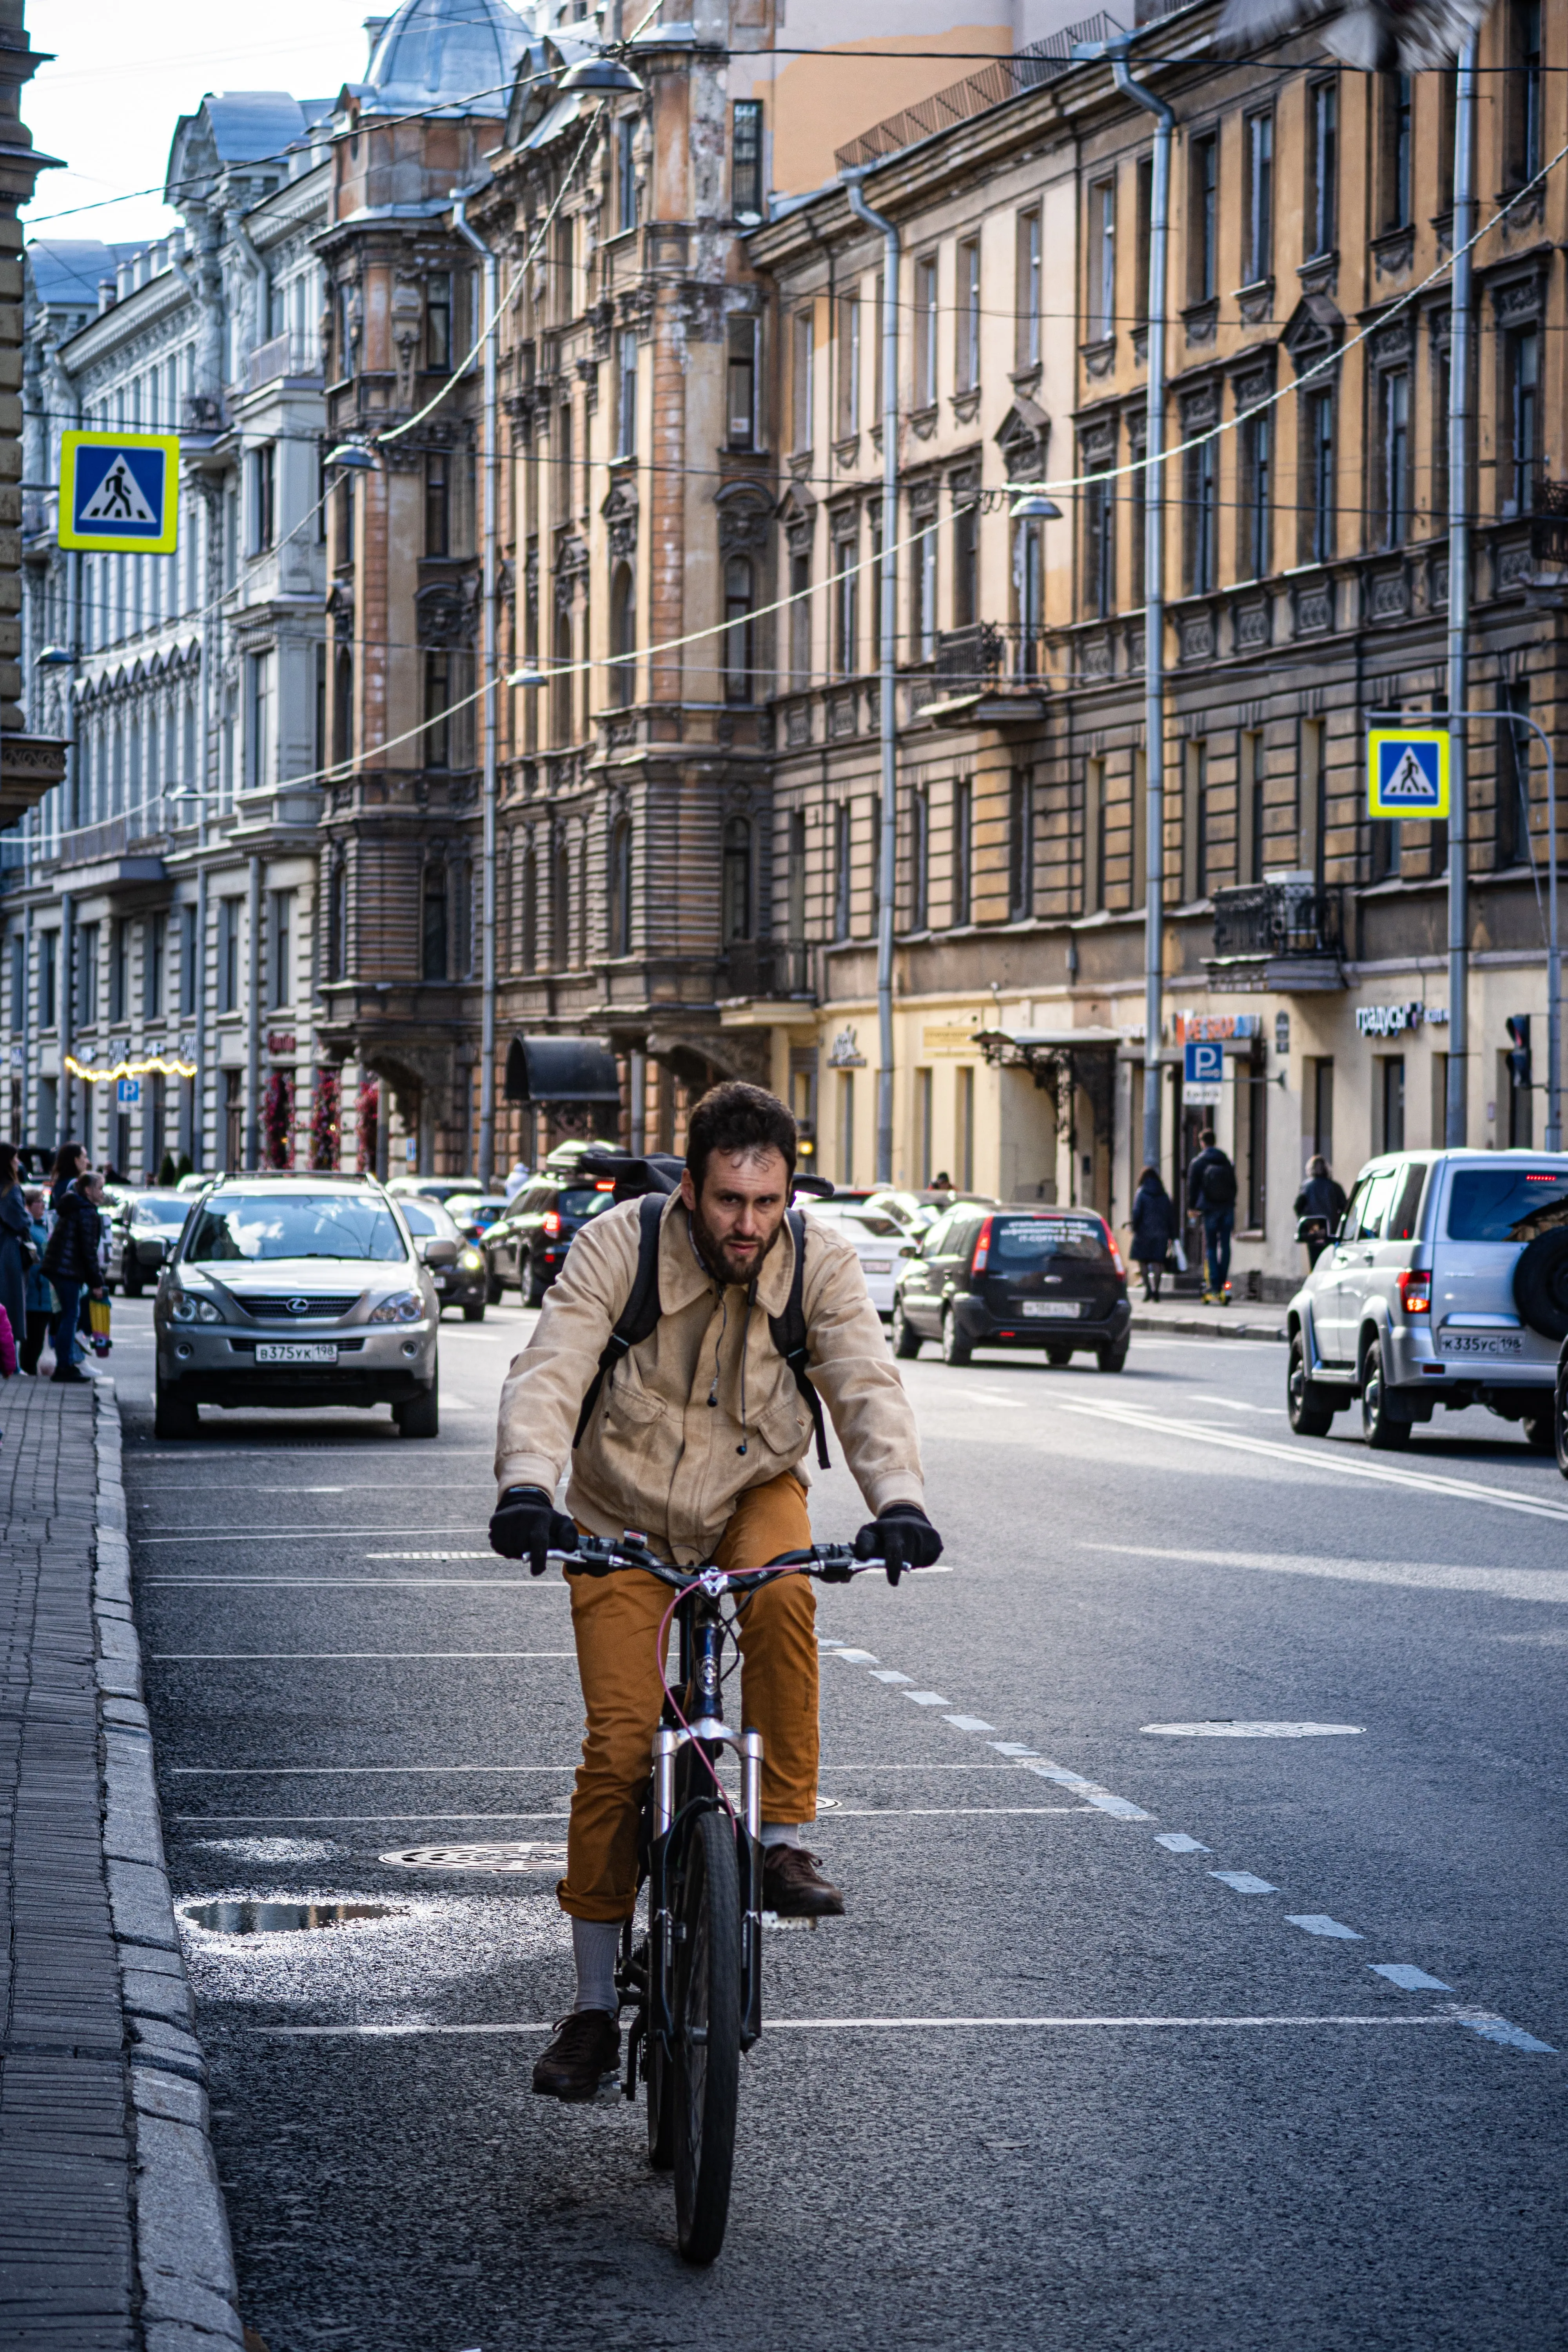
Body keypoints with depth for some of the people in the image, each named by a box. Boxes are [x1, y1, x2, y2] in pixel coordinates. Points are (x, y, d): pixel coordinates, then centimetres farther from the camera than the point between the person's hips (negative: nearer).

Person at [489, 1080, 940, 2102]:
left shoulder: (820, 1261, -16)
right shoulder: (619, 1248, -21)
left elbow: (869, 1385, -24)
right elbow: (548, 1373, -28)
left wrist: (899, 1501, -42)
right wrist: (528, 1488, -46)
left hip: (754, 1491, 1)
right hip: (626, 1516, -1)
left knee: (784, 1596, -35)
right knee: (618, 1746, -10)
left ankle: (788, 1842, -20)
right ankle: (595, 2007, 0)